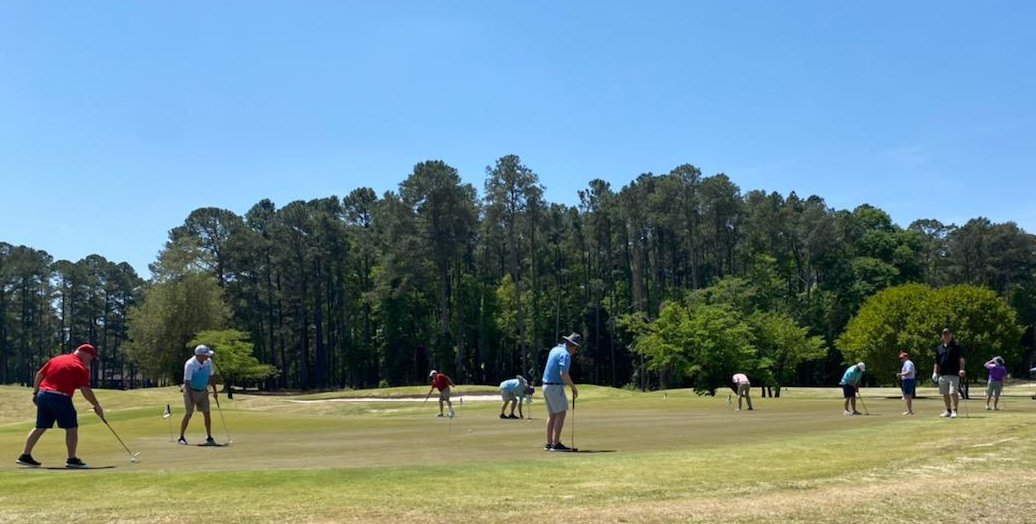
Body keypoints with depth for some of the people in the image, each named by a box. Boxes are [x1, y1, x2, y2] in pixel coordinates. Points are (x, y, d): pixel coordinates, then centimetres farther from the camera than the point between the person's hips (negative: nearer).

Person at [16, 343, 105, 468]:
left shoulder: (56, 359, 17)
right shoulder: (81, 367, -4)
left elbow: (39, 374, 16)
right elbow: (85, 390, -10)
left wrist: (35, 393, 22)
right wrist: (97, 406, -4)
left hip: (42, 393, 7)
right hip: (60, 397, -7)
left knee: (40, 427, 15)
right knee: (71, 428, 2)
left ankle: (25, 456, 16)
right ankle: (72, 459, 1)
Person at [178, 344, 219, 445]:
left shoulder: (208, 362, -4)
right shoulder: (190, 364, -23)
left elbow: (211, 376, 10)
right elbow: (187, 381, -23)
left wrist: (214, 390, 10)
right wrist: (191, 398, -26)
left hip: (203, 391, 5)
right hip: (191, 391, -5)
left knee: (207, 414, 0)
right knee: (188, 414, -4)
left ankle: (209, 437, 7)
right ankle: (181, 438, 8)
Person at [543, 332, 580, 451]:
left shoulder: (554, 350, 14)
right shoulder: (565, 354, -15)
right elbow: (563, 374, -25)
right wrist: (574, 387, -15)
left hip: (546, 385, 10)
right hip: (555, 387, -9)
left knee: (552, 415, 13)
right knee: (561, 414, -8)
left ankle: (549, 444, 13)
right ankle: (556, 444, -13)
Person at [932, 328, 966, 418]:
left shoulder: (956, 346, -1)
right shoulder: (939, 348, 15)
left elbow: (961, 358, -12)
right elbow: (937, 362, 20)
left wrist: (961, 369, -25)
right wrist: (935, 373, 11)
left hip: (953, 374, -6)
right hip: (942, 374, 6)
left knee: (953, 393, -12)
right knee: (945, 394, 10)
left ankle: (954, 411, -7)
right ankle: (948, 411, 20)